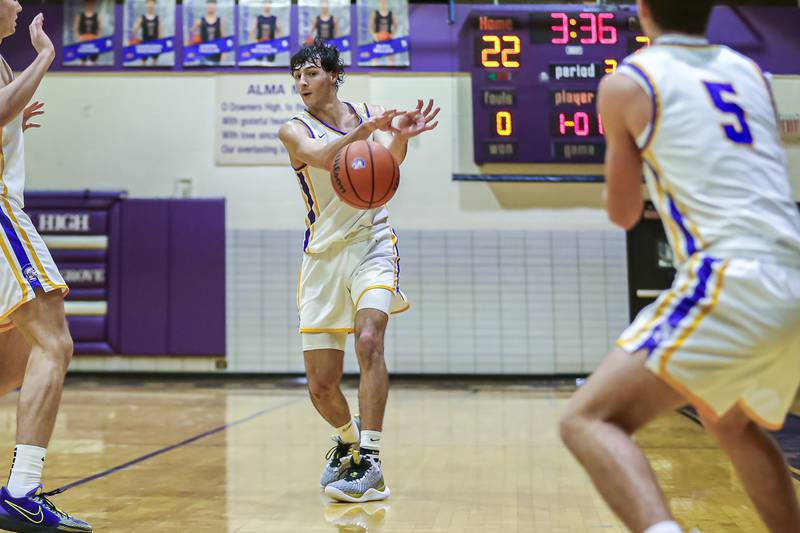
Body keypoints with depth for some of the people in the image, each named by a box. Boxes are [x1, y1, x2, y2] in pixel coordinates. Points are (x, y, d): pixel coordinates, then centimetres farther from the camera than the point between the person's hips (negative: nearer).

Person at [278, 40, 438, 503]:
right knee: (321, 387, 2)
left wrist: (401, 135, -37)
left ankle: (370, 463, -20)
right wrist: (364, 131, -43)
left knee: (369, 340, -26)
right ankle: (349, 439, 33)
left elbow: (390, 159, -14)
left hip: (373, 243, -1)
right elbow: (321, 157, -24)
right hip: (324, 254, 1)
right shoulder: (295, 130, 0)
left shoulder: (370, 115, 6)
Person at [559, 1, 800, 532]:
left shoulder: (628, 82, 3)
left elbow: (623, 213, 13)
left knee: (587, 420, -7)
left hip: (734, 283, -7)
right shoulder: (751, 71, 20)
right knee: (732, 425, 31)